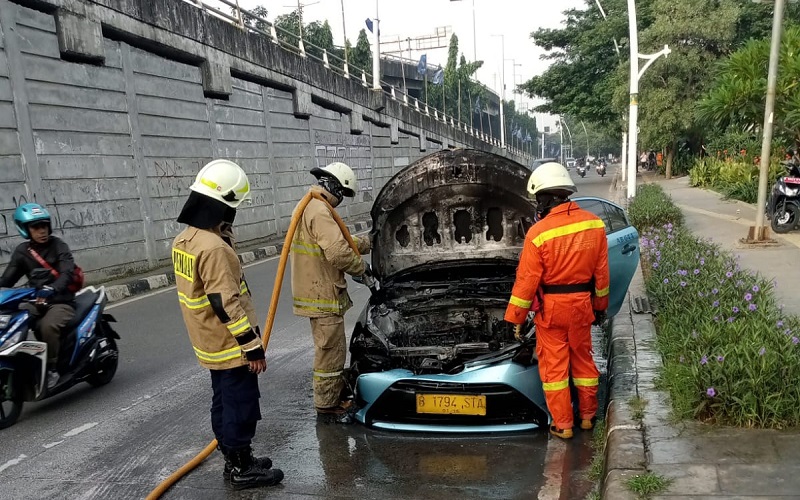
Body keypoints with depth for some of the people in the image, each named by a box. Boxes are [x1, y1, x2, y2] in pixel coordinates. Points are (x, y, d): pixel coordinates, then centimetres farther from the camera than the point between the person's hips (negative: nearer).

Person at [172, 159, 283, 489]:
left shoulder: (185, 240, 5)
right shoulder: (214, 248, -26)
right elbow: (226, 304, -26)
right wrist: (252, 346, -22)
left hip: (211, 344, 10)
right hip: (230, 346, -10)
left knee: (224, 403, 19)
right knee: (241, 405, 3)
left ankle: (234, 461, 32)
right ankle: (242, 470, 16)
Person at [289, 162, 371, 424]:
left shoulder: (308, 207, 16)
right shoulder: (319, 211, -20)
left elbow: (339, 242, 24)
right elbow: (338, 252, -28)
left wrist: (368, 242, 25)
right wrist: (361, 267, -10)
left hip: (319, 292, 11)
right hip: (321, 295, -11)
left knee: (333, 350, 20)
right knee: (330, 351, -1)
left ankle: (337, 396, 32)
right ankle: (326, 407, 10)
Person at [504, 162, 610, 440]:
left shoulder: (538, 232, -18)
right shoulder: (594, 224, -4)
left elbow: (527, 281, -13)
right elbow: (601, 272, 4)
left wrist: (516, 318, -4)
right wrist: (600, 306, 16)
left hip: (551, 307, -4)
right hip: (582, 304, 5)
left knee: (553, 364, 7)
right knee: (583, 358, 19)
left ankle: (562, 424, 14)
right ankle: (588, 416, 31)